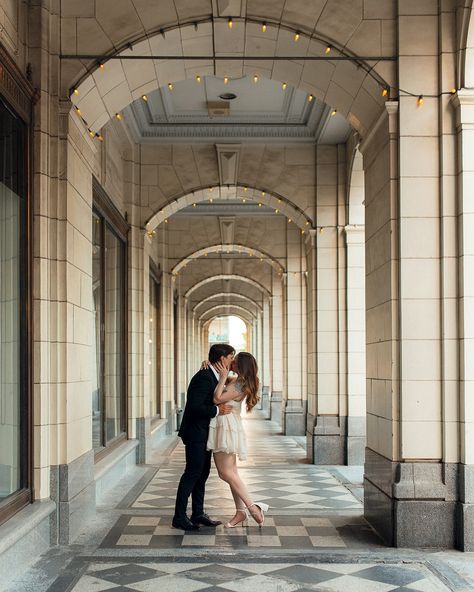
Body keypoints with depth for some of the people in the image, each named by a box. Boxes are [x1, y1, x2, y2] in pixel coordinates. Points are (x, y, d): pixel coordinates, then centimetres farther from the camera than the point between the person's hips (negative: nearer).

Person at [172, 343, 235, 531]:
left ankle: (198, 514, 21)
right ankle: (179, 517, 0)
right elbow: (194, 407, -27)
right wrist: (217, 410, -24)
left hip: (204, 433, 10)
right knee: (193, 473, -6)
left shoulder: (214, 376, 11)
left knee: (202, 473, 13)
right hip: (195, 433, -10)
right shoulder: (203, 378, -21)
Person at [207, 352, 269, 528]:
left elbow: (217, 398, -20)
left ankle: (252, 507, -6)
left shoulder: (240, 387, -16)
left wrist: (223, 377, -15)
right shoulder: (234, 381, 11)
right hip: (223, 426, 10)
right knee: (230, 472, 10)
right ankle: (241, 511, 14)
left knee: (226, 472, -10)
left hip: (227, 427, -10)